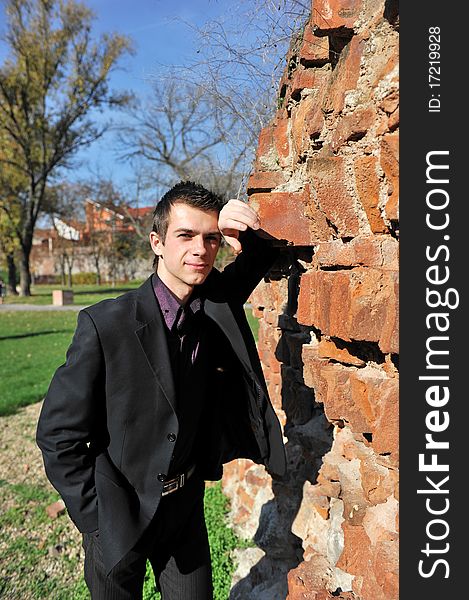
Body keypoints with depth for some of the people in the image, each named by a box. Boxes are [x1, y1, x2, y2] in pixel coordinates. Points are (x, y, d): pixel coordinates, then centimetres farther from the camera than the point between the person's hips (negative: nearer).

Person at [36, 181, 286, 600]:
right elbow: (58, 434, -15)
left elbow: (268, 253, 7)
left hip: (187, 505, 4)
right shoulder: (105, 325, -22)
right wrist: (100, 520, -14)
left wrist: (249, 233, -17)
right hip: (119, 514, -3)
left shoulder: (219, 302, -9)